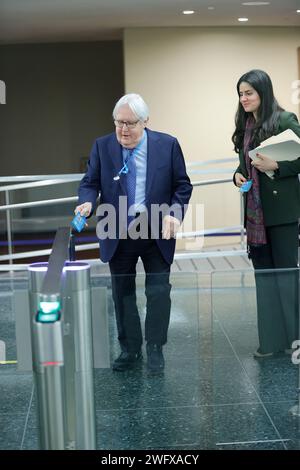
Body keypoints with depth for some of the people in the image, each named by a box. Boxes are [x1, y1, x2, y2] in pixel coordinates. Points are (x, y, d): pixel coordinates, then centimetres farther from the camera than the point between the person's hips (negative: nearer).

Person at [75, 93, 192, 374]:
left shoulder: (167, 145, -5)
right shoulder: (102, 147, -1)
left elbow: (182, 185, 0)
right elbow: (90, 182, 1)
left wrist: (175, 214, -15)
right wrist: (87, 202, -21)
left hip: (157, 233, -1)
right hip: (117, 235, 2)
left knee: (159, 292, 2)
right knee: (122, 293, 11)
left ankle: (155, 350, 18)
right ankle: (129, 350, 25)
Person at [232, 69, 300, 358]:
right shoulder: (245, 125, 10)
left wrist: (276, 166, -22)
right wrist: (238, 174, 1)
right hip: (255, 211, 7)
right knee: (264, 274, 10)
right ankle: (272, 339, 18)